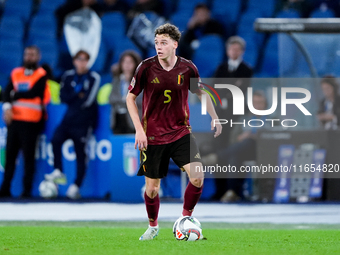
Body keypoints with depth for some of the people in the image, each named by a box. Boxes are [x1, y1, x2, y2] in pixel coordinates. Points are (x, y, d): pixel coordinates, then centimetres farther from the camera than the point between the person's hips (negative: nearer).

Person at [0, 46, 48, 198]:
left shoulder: (41, 75, 1)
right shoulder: (16, 73, 15)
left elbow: (33, 93, -12)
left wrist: (15, 95, 0)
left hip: (30, 121, -5)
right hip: (13, 119, 5)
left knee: (28, 156, -5)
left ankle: (27, 189, -1)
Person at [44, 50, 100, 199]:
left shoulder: (94, 78, -3)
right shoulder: (68, 76, 9)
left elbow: (88, 100, -12)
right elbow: (63, 97, 1)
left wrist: (72, 98, -2)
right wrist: (78, 95, -10)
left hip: (84, 121, -3)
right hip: (69, 118, 4)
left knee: (80, 152, -4)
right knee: (56, 139, -21)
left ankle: (76, 186, 3)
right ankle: (58, 173, -10)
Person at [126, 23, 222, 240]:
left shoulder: (187, 68, -6)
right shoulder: (146, 67, -10)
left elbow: (201, 93, 14)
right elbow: (130, 97, -1)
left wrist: (214, 117, 7)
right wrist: (139, 129, -8)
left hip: (181, 133, 1)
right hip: (152, 136, -1)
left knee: (198, 177, -16)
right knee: (152, 187, 4)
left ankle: (186, 218, 7)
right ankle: (153, 227, 31)